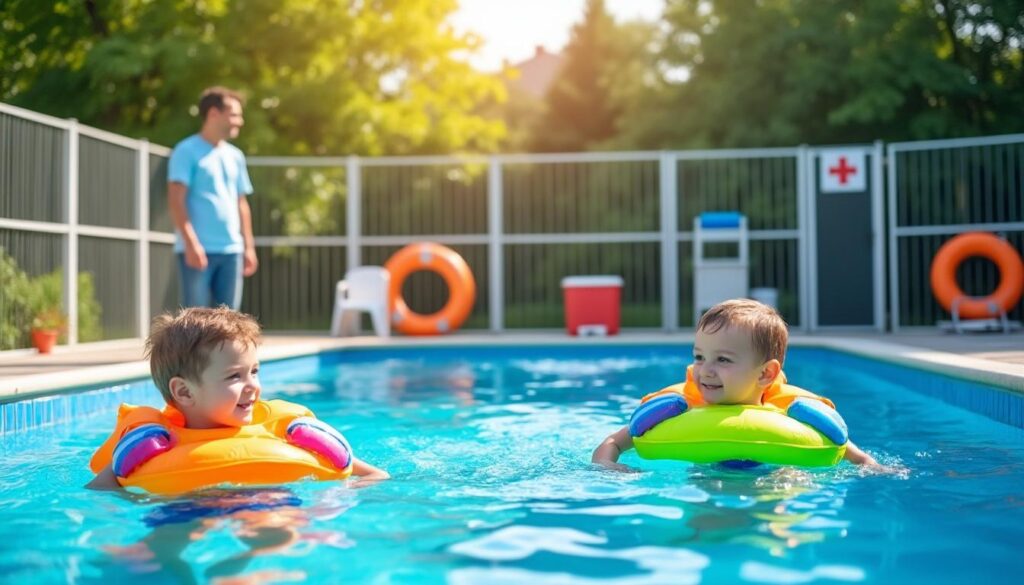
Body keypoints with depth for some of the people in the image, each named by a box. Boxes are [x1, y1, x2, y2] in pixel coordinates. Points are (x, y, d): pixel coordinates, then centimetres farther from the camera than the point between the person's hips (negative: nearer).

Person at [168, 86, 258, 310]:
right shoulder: (187, 151, -4)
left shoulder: (235, 156, 16)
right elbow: (176, 200, -11)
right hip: (198, 249, -6)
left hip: (232, 250, 6)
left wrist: (249, 246, 13)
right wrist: (191, 242, -19)